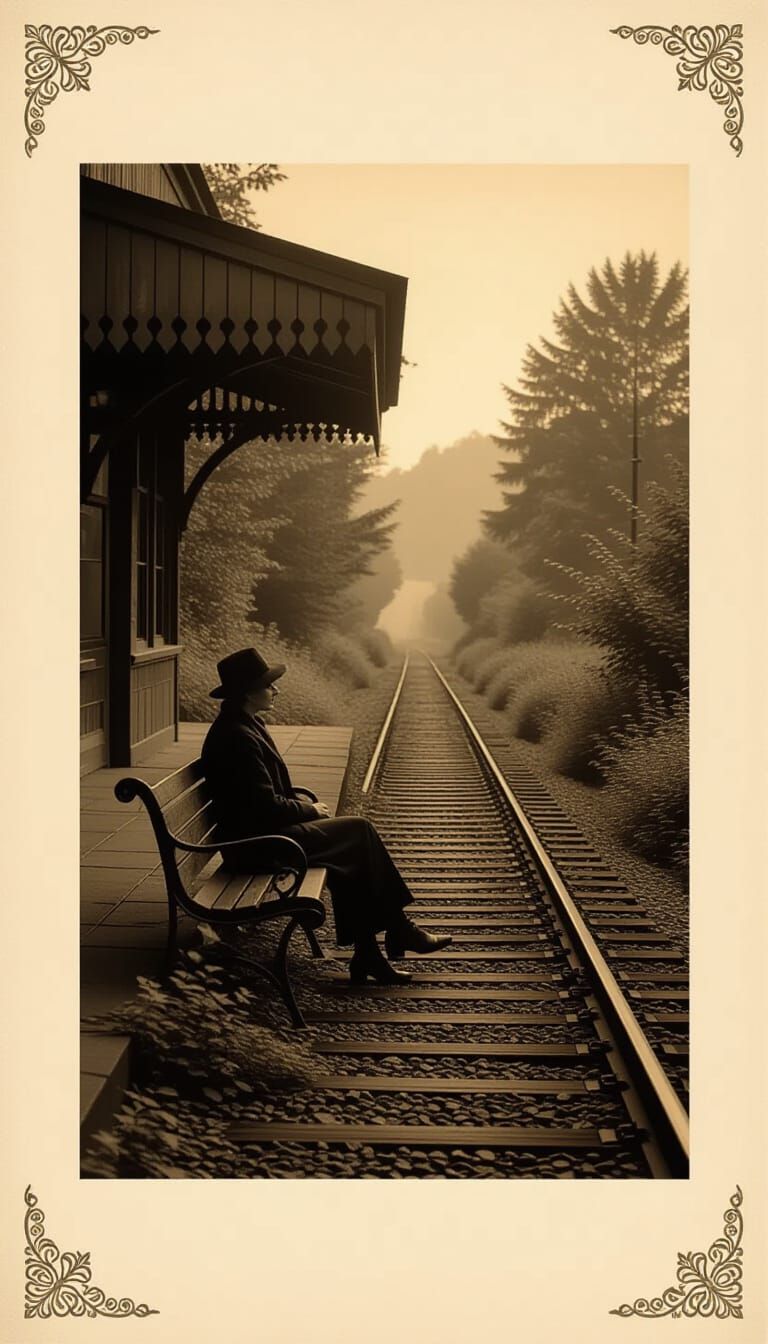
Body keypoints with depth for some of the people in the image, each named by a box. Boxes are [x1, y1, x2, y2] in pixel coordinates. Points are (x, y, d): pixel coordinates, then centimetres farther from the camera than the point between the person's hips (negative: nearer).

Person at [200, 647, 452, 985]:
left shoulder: (244, 724, 12)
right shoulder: (237, 737, -22)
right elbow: (266, 806, -22)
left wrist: (298, 799, 8)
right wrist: (310, 811, -6)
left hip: (262, 831, 10)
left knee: (350, 853, 0)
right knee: (360, 831, -7)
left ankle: (366, 953, 1)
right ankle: (398, 930, 6)